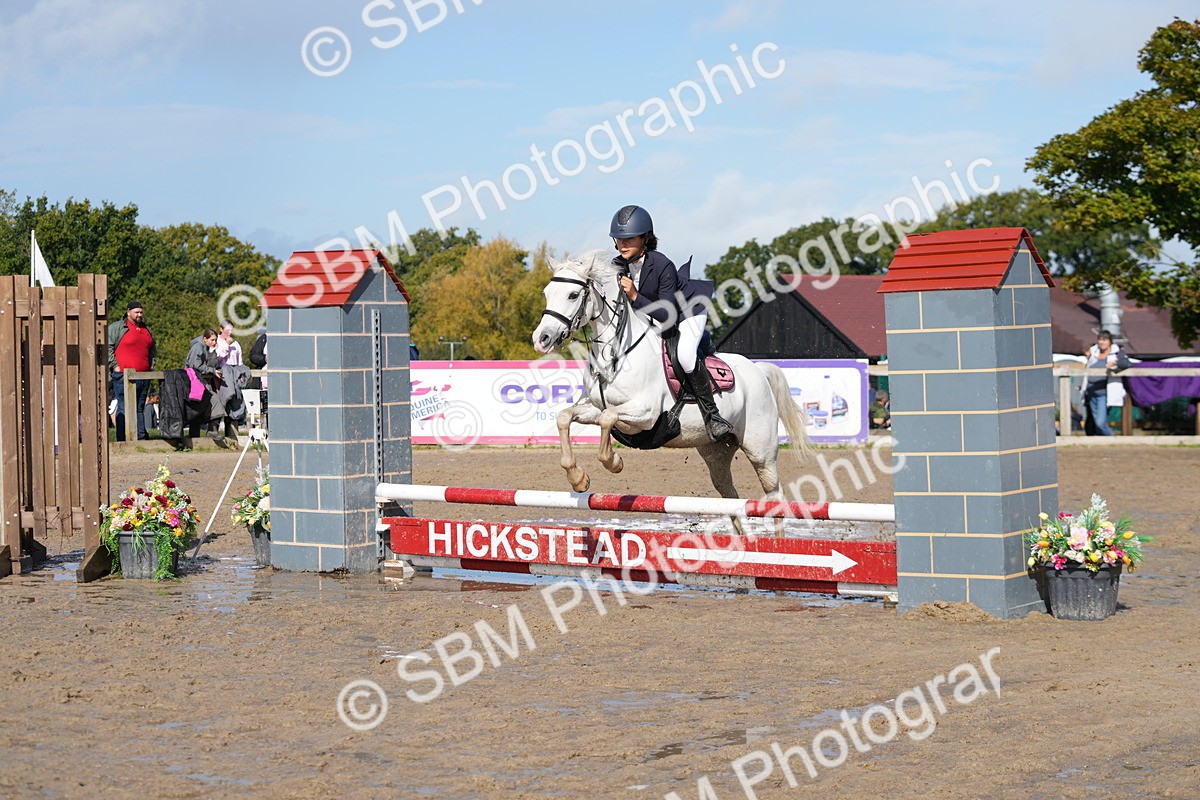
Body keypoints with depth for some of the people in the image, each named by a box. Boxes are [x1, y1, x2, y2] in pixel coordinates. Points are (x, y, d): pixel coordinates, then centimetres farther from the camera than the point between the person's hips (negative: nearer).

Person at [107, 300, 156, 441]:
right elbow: (107, 347, -7)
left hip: (144, 377, 6)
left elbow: (153, 349, 31)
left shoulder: (147, 329, 19)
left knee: (140, 408, 10)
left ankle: (142, 437, 12)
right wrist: (115, 366, -10)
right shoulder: (117, 327, -2)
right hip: (124, 376, -6)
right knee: (124, 408, -7)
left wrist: (151, 364, 19)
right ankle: (121, 440, -8)